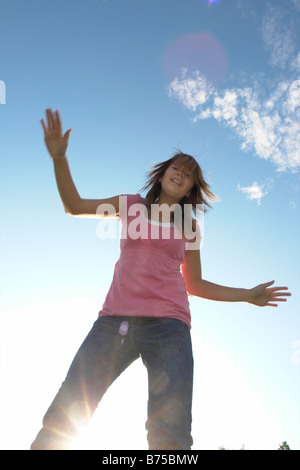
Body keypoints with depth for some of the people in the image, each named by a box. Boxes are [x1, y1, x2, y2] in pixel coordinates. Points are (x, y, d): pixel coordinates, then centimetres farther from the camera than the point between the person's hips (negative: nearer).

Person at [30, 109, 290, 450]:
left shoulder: (190, 226, 19)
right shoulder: (132, 205, 19)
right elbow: (74, 205, 20)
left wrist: (248, 295, 17)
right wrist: (59, 158, 7)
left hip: (168, 323, 0)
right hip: (115, 319, 1)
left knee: (170, 435, -14)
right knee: (60, 423, -9)